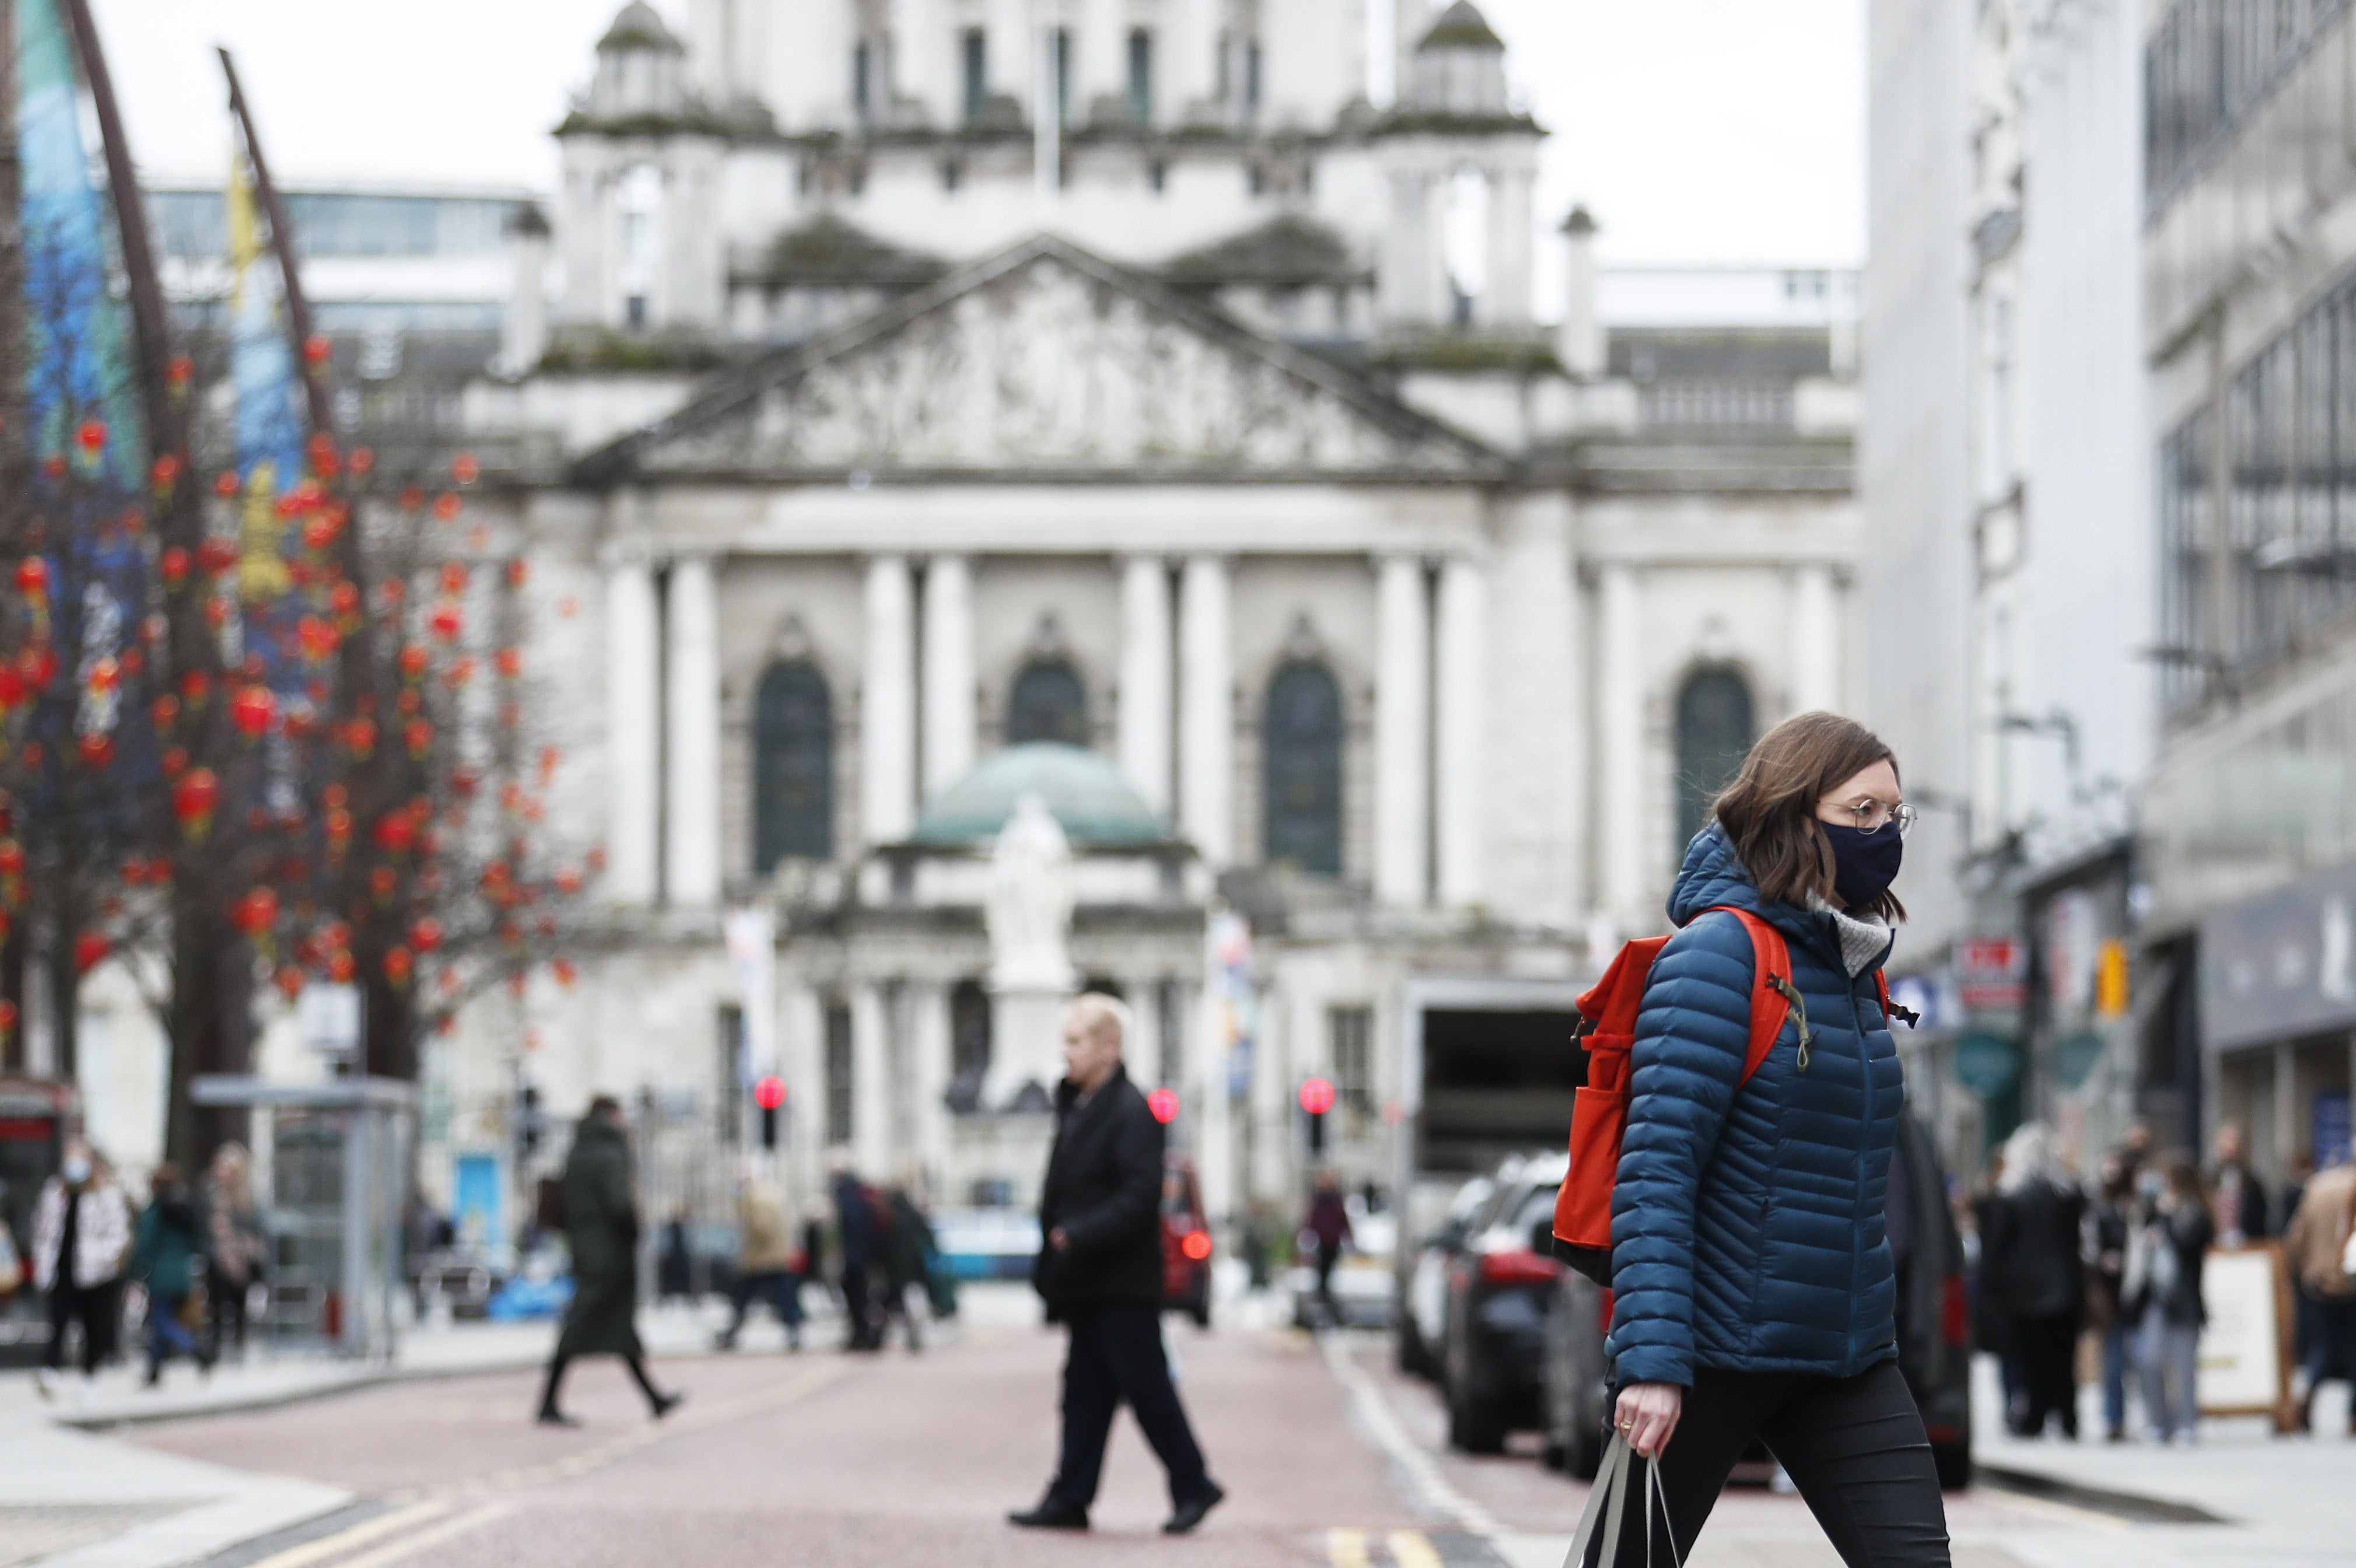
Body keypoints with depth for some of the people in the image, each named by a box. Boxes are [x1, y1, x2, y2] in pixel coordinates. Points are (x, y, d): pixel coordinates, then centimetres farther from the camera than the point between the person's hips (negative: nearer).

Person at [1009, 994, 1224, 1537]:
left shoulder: (1130, 1112, -15)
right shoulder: (1075, 1107, 14)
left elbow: (1140, 1196, -22)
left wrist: (1079, 1236, -23)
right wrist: (1051, 1265, 13)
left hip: (1123, 1287, -9)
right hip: (1087, 1287, 9)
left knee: (1148, 1389, -2)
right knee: (1085, 1392, 9)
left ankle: (1193, 1486, 9)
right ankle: (1069, 1499, 10)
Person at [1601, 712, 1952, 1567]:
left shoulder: (1852, 966, 11)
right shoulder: (1717, 954, -13)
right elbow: (1655, 1170, -19)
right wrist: (1651, 1360, -26)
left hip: (1845, 1357, 7)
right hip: (1713, 1351, -7)